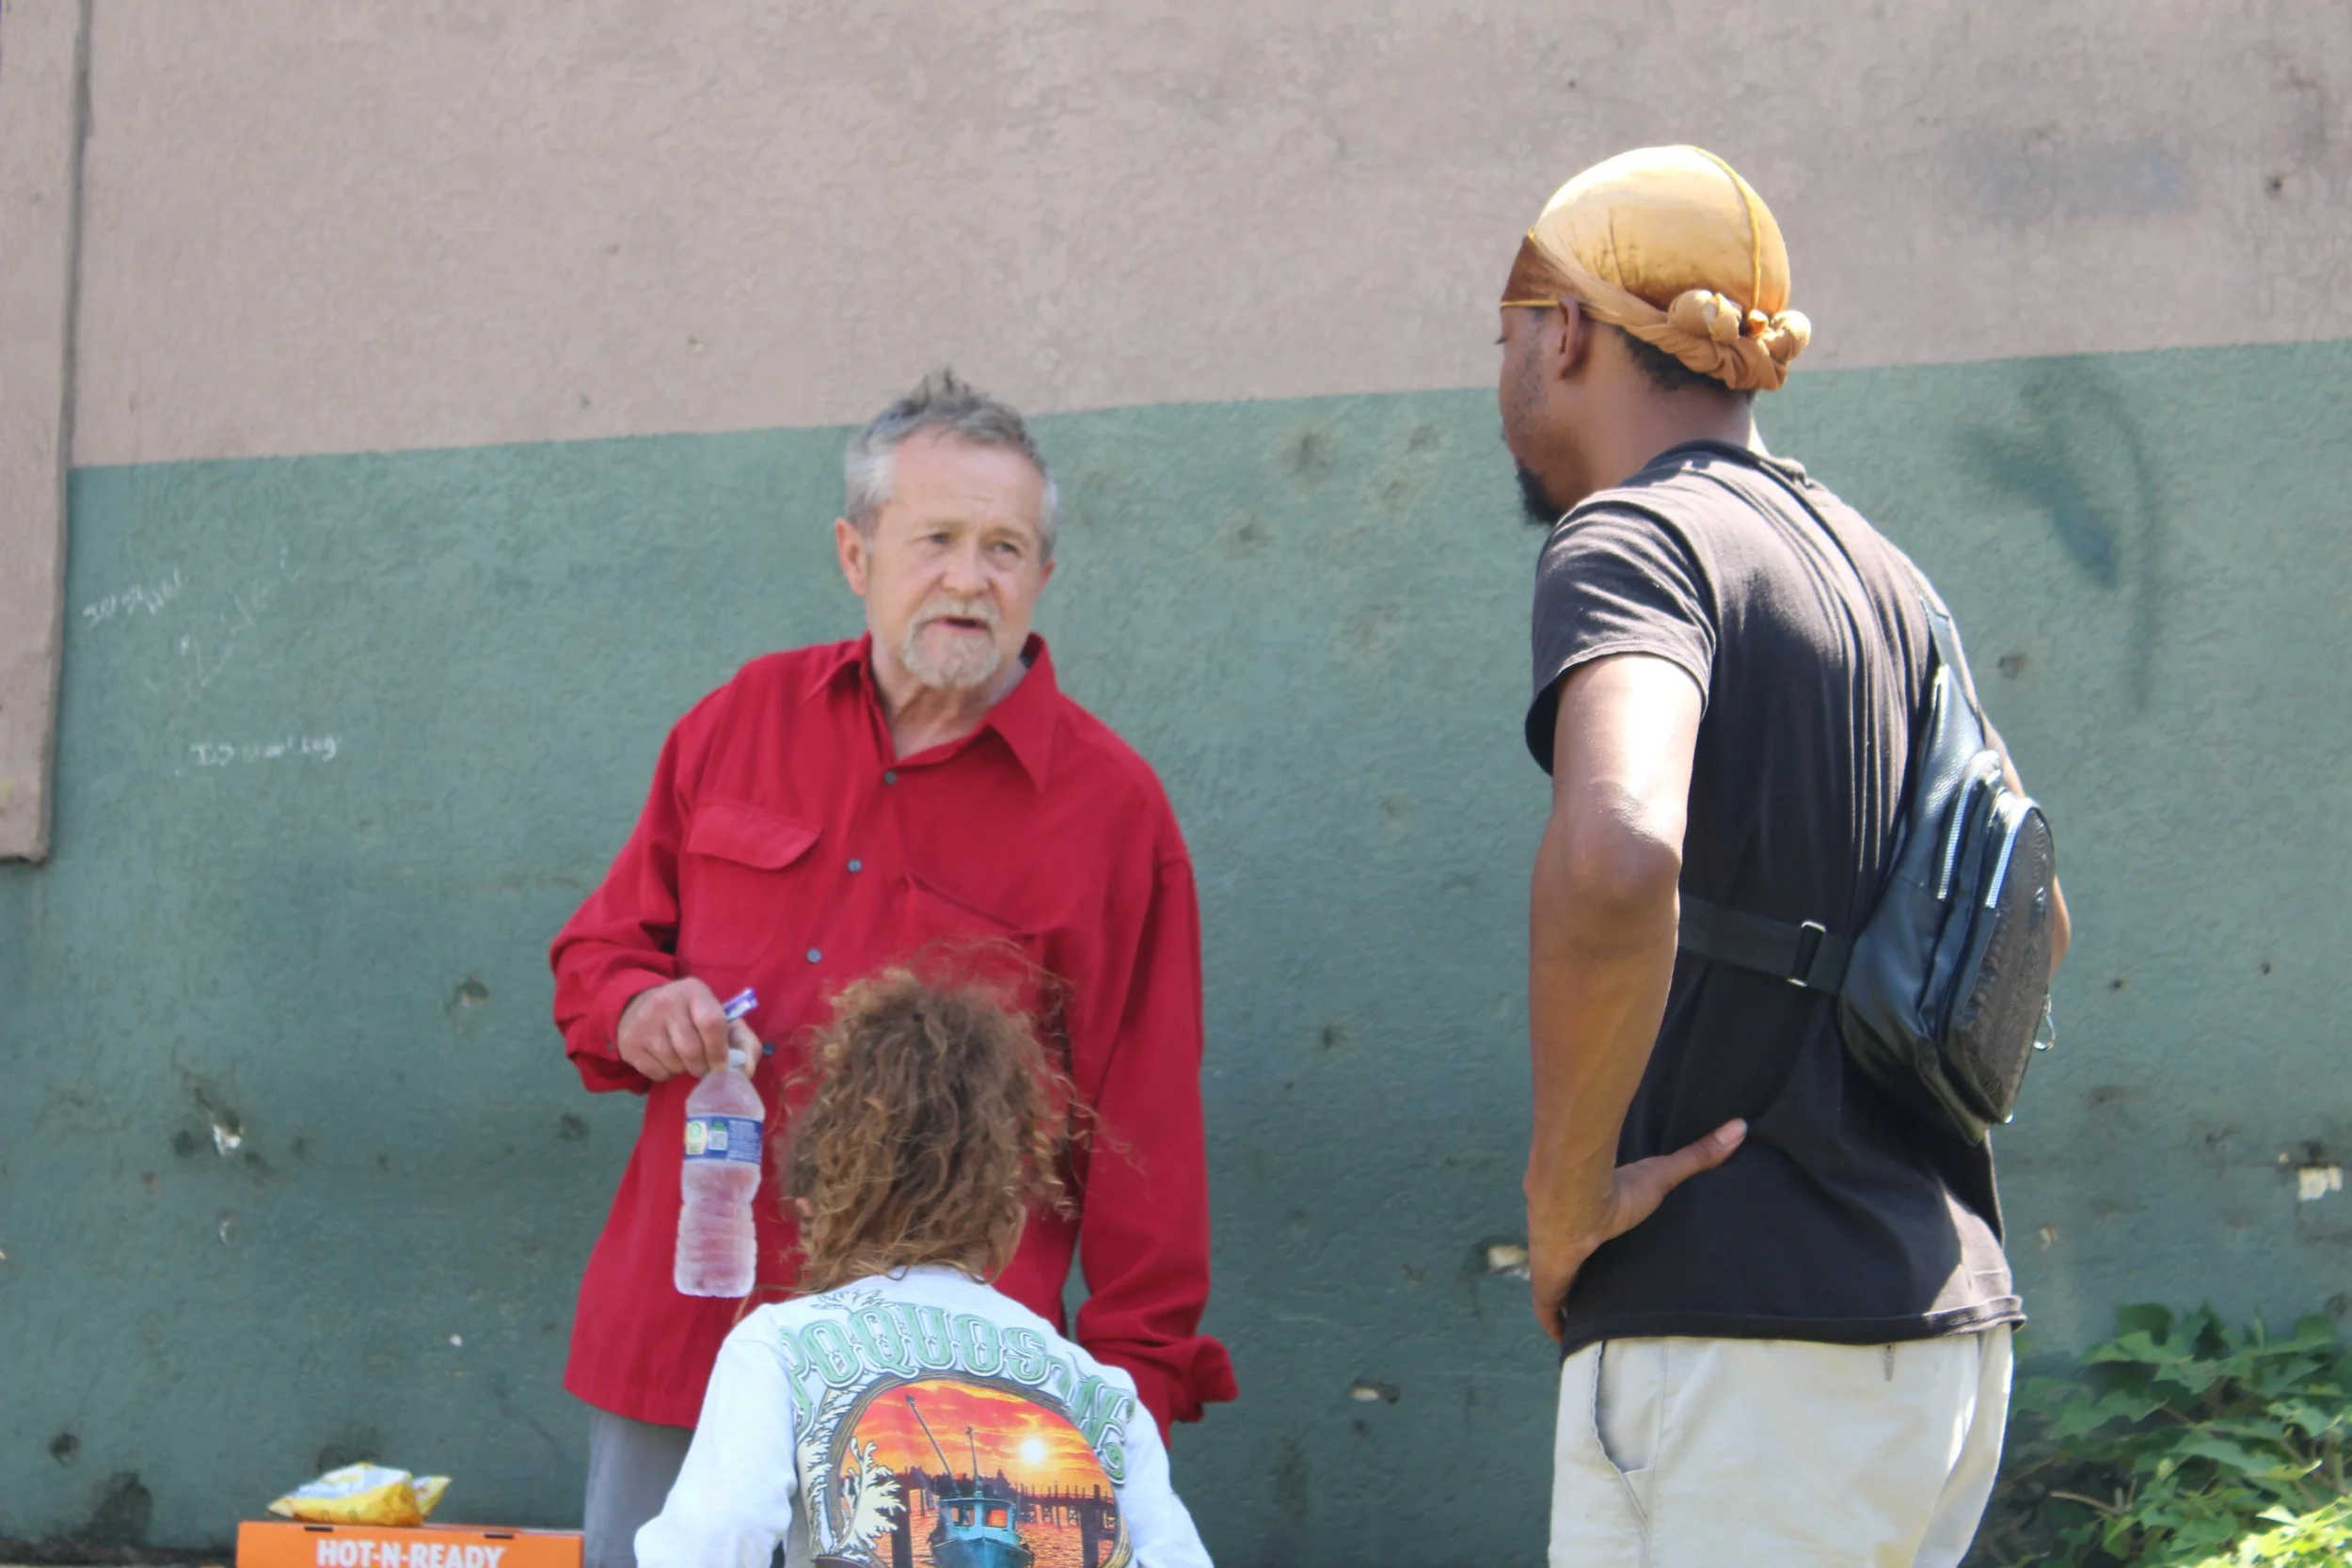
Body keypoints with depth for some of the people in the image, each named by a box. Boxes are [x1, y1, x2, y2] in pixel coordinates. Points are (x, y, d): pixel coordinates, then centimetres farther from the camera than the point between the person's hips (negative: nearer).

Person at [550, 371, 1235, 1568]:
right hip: (674, 1339, 4)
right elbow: (601, 944, 22)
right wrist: (634, 1012, -3)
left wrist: (1134, 1389, -3)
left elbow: (1141, 1123, 0)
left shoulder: (1110, 806, 0)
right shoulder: (745, 720, 11)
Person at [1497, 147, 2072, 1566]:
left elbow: (1617, 854, -30)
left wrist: (1568, 1183, -18)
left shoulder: (1632, 540, -9)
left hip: (1742, 1337, -8)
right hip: (1950, 1323, 9)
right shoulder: (1883, 571, 17)